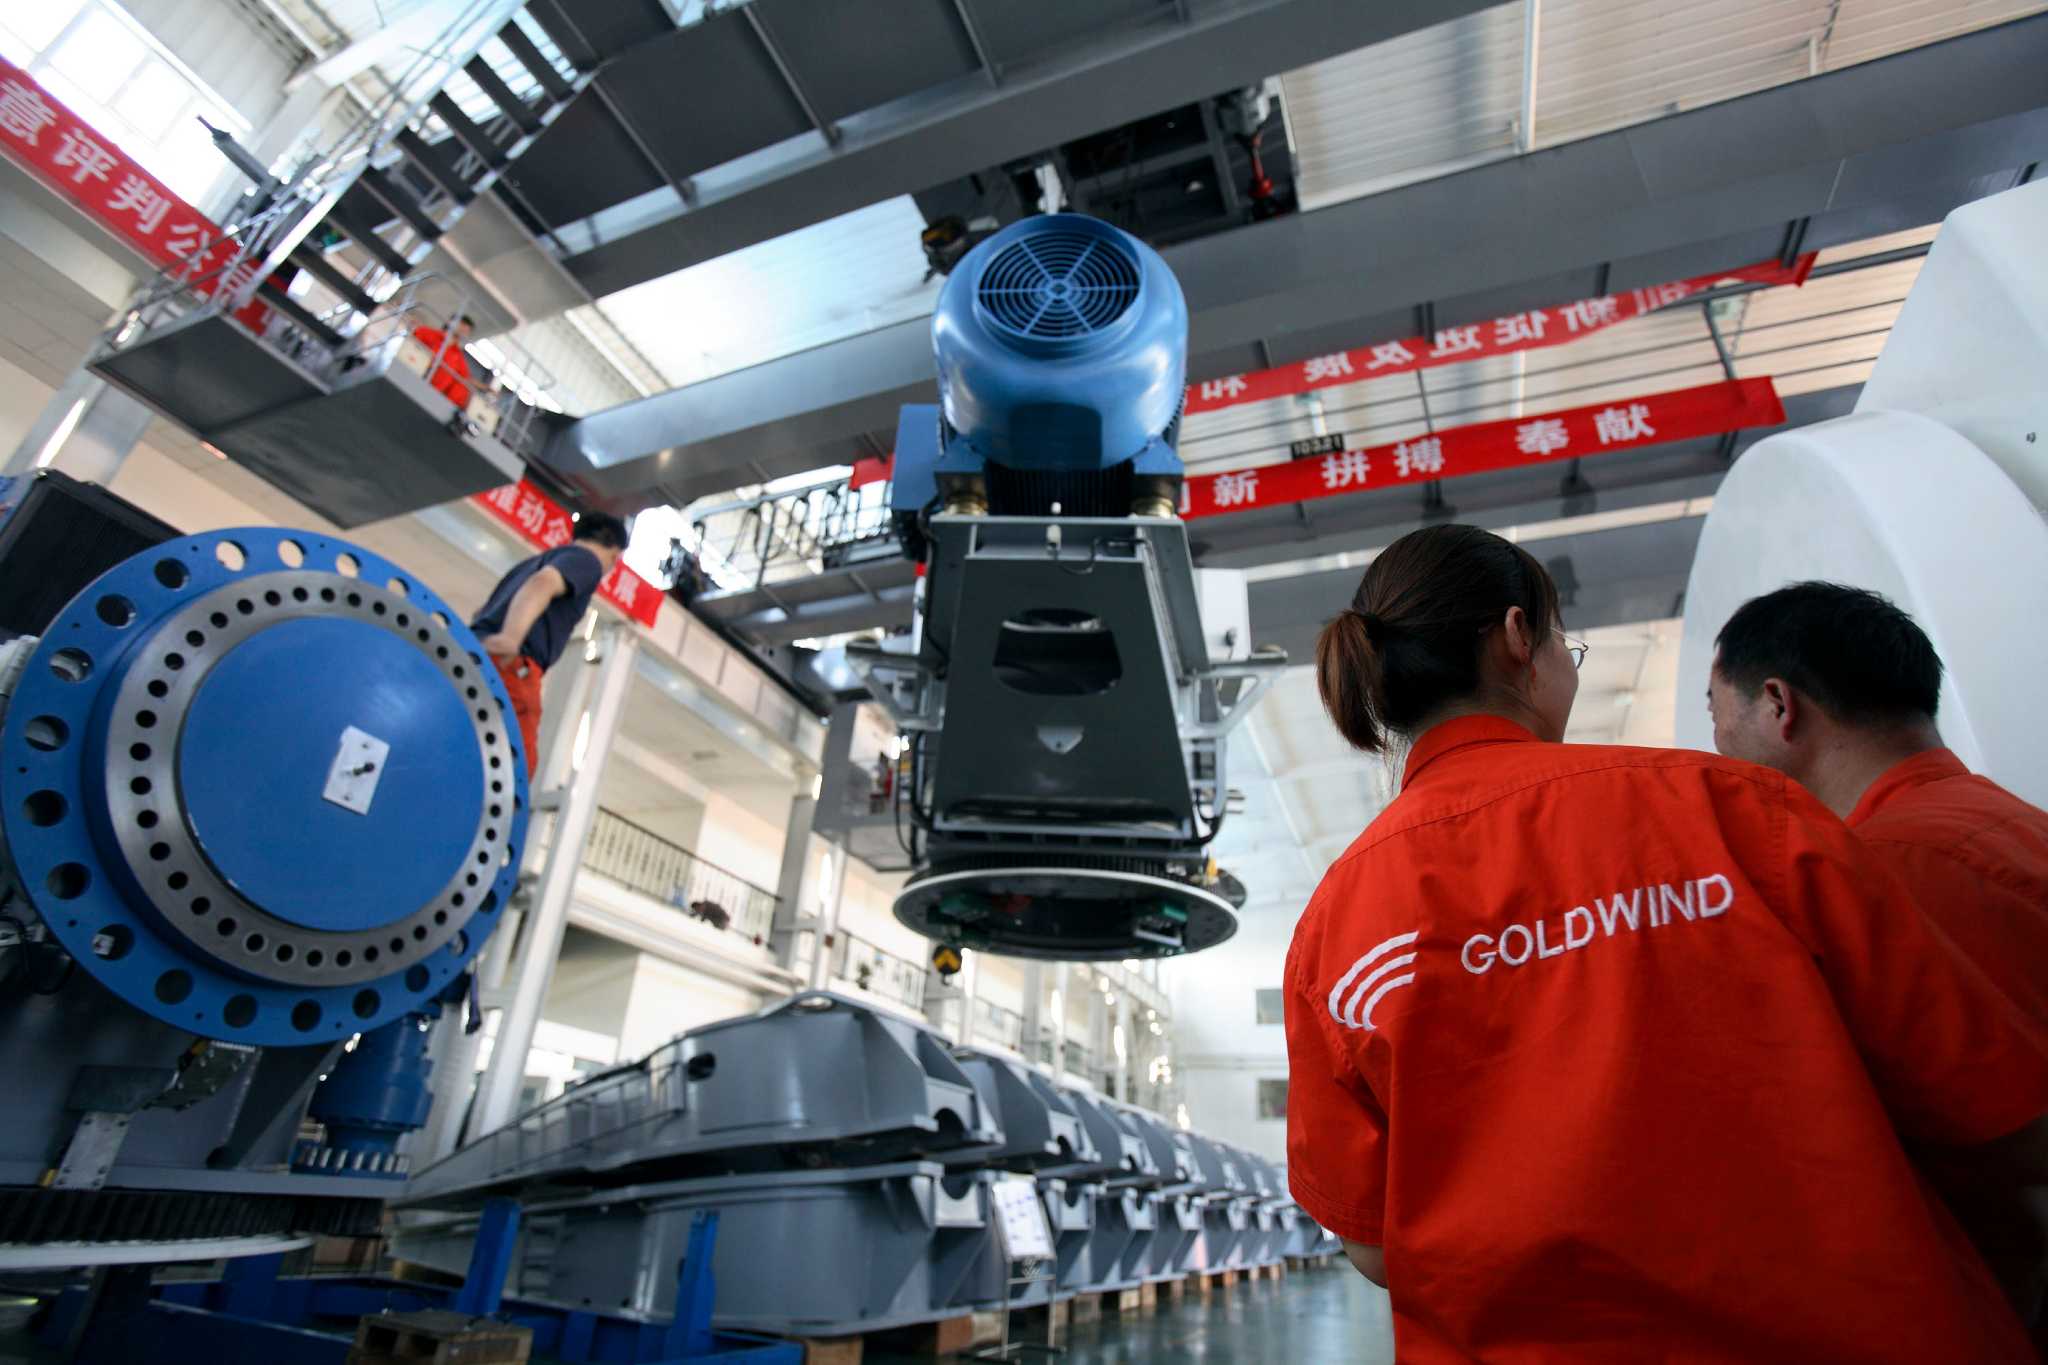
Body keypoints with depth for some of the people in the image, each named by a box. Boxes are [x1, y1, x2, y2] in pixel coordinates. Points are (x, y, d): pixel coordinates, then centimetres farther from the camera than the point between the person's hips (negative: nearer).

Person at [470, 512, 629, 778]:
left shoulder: (535, 561, 33)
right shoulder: (586, 559, 6)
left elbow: (483, 613, 31)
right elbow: (543, 583, -16)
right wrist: (511, 637, -31)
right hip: (508, 666, -8)